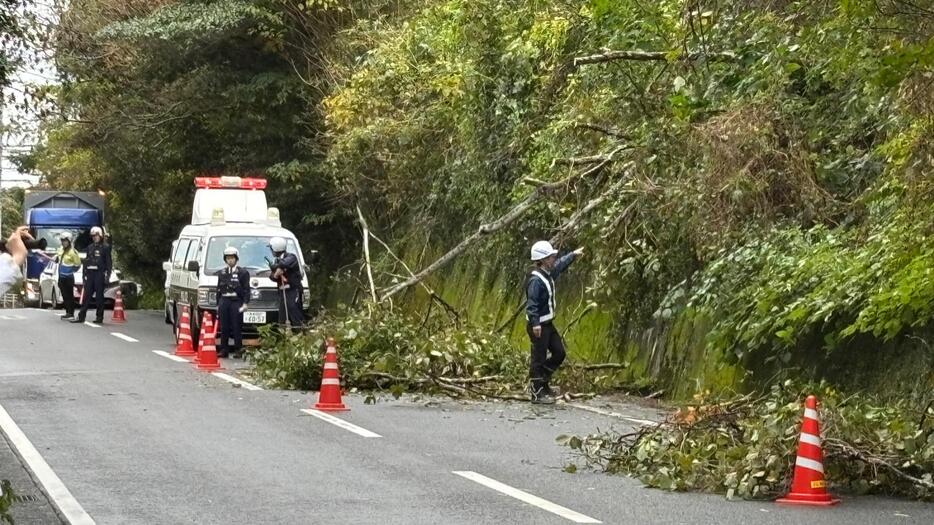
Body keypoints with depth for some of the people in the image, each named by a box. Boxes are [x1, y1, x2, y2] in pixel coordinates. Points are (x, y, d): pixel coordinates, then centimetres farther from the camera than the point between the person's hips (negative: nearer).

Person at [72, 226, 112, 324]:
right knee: (86, 295, 3)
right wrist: (85, 274, 11)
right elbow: (86, 261, 18)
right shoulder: (90, 247, 15)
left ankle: (99, 317, 4)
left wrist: (107, 275, -11)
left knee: (99, 296, -2)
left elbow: (109, 262, -4)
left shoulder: (105, 247, -1)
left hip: (100, 273, -5)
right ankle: (81, 316, 3)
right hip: (90, 273, 5)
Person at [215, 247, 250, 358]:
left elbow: (246, 289, -1)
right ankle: (223, 350, 8)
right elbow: (219, 289, 19)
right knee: (224, 327, 4)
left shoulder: (243, 272, 4)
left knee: (237, 327, -5)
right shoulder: (221, 273, 17)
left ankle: (238, 349, 0)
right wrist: (217, 305, 14)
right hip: (224, 301, 4)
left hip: (236, 302, -4)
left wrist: (245, 303, -11)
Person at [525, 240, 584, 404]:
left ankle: (543, 381, 27)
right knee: (539, 358, -3)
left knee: (559, 353, 13)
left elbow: (560, 264, 30)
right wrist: (535, 323, -37)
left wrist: (573, 255, 42)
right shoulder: (535, 280, -23)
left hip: (548, 323, 10)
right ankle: (537, 393, 5)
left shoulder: (548, 274, 8)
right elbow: (531, 304, -30)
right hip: (538, 326, -10)